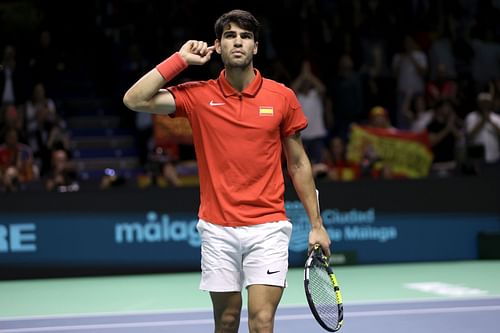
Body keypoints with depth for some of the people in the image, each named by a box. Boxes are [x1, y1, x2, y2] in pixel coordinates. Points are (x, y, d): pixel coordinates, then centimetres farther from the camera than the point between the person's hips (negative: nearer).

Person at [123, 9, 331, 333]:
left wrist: (317, 224, 7)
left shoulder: (282, 97, 1)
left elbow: (298, 163, 8)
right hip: (218, 230, 1)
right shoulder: (198, 95, 1)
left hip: (268, 228, -1)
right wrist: (180, 59, -5)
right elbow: (135, 100, -9)